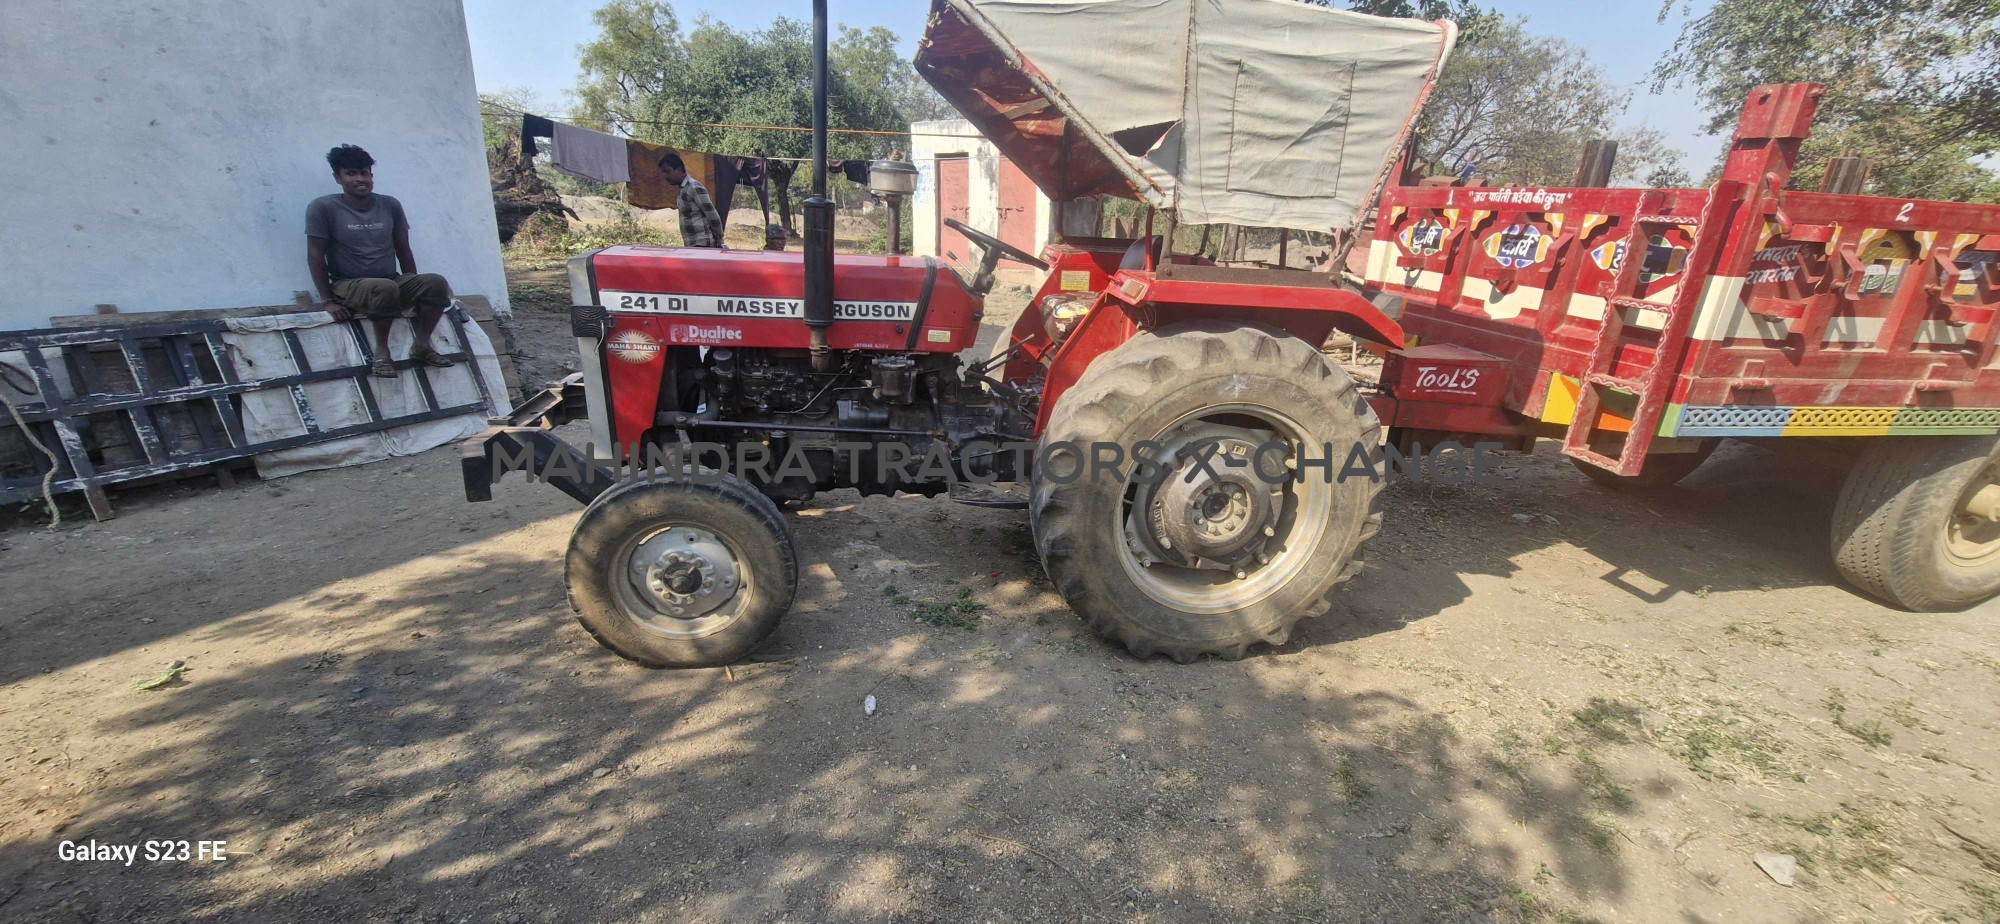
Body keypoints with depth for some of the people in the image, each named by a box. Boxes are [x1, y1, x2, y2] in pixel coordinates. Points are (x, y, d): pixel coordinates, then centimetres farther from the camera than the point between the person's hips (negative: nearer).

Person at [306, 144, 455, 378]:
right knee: (384, 288, -39)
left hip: (394, 282, 4)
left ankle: (421, 346, -12)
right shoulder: (323, 208, -6)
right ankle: (381, 352, -21)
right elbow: (315, 256, -7)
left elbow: (403, 250, 11)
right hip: (349, 286, -4)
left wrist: (415, 291, 7)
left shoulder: (390, 206, 5)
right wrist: (329, 301, -13)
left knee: (435, 282, -25)